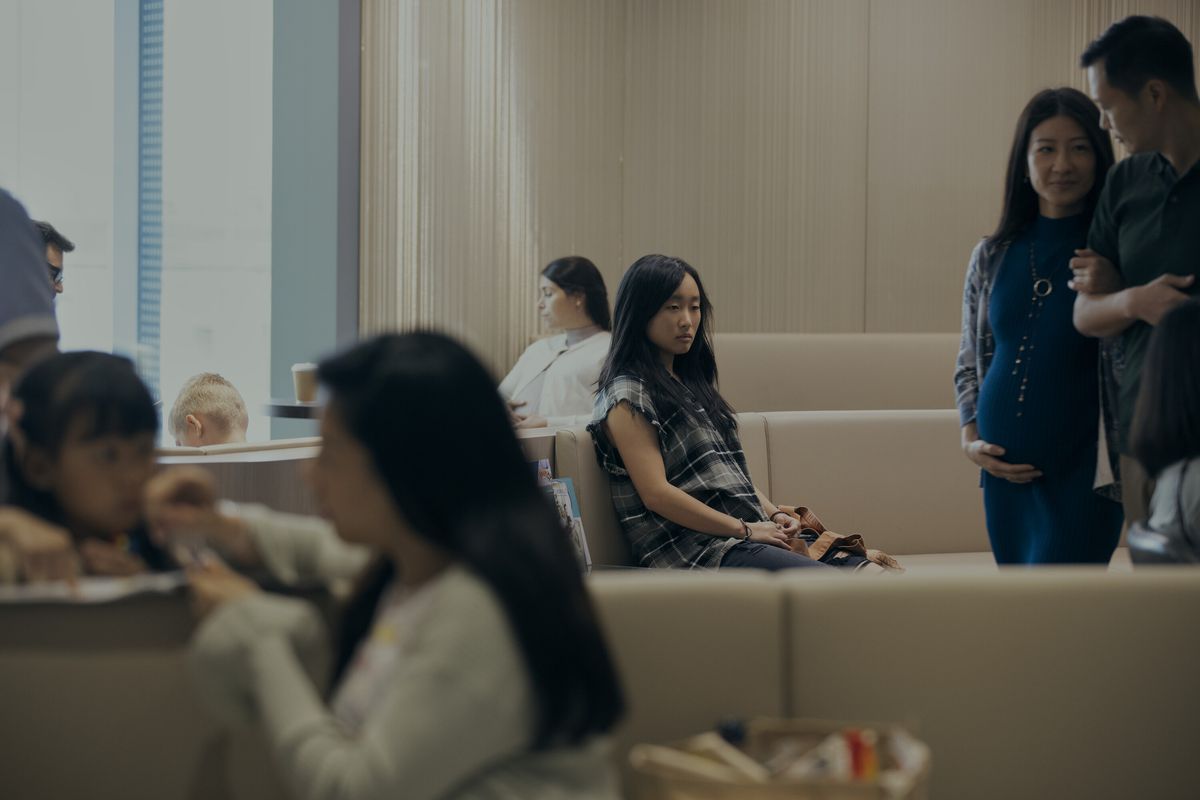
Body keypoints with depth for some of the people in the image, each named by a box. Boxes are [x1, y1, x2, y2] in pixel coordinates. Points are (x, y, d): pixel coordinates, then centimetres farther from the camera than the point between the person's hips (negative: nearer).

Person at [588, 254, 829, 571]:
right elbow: (656, 494, -13)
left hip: (754, 536, 9)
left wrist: (774, 514, 7)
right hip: (698, 553, -9)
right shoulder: (627, 395, -4)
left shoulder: (689, 383, 24)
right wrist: (745, 529, -12)